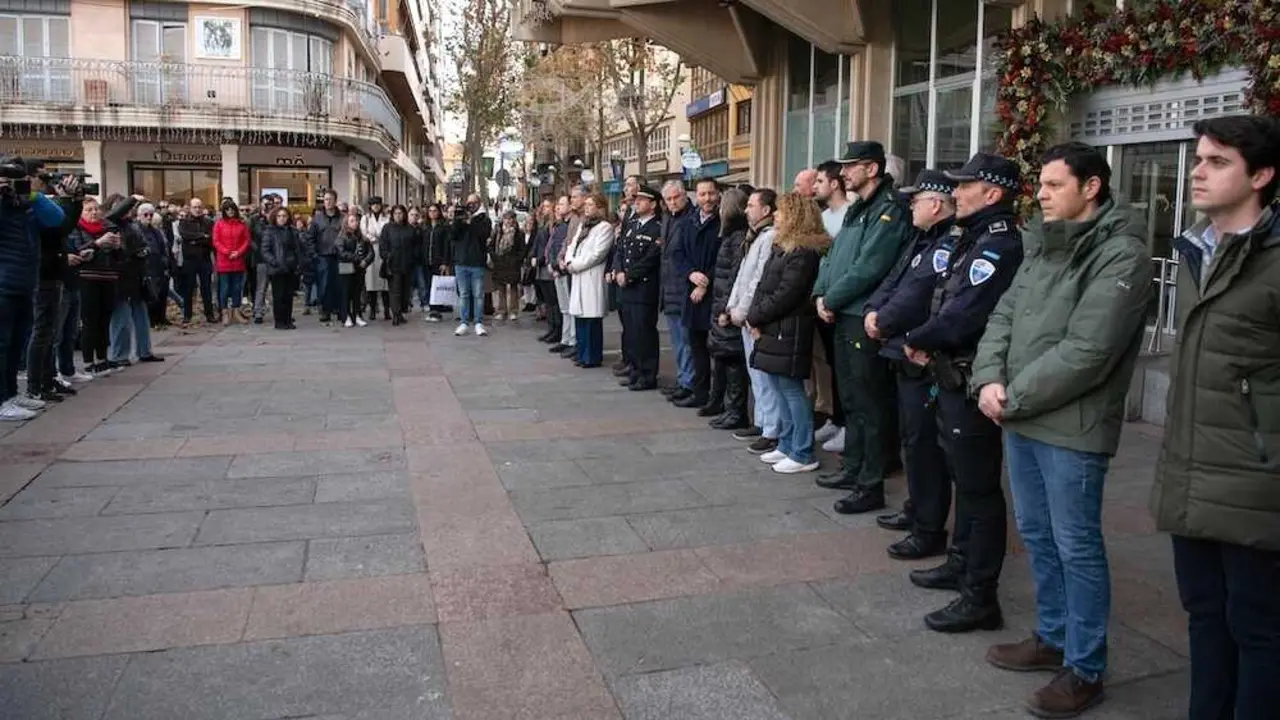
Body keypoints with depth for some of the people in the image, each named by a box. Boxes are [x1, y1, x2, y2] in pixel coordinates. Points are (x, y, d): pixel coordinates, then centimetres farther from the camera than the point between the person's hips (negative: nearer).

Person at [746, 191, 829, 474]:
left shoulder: (804, 252, -15)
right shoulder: (783, 246, 16)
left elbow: (785, 295, -20)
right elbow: (764, 286, 14)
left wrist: (755, 317, -11)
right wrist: (755, 317, 0)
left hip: (788, 332, -10)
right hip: (773, 330, 10)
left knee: (791, 390, -4)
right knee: (782, 389, 15)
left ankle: (803, 454, 4)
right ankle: (787, 445, 25)